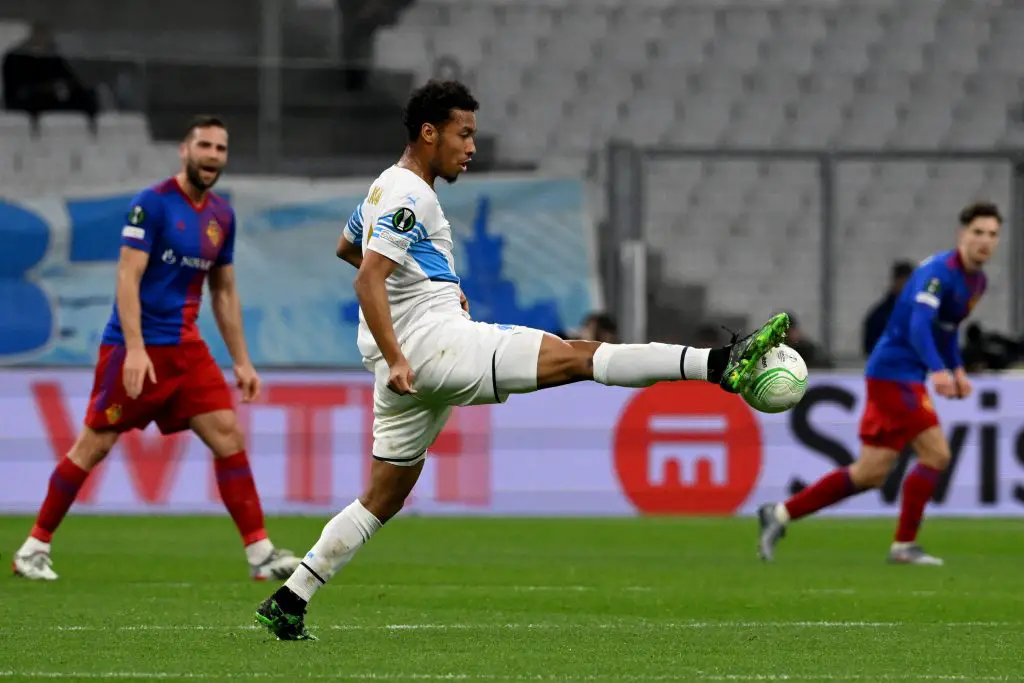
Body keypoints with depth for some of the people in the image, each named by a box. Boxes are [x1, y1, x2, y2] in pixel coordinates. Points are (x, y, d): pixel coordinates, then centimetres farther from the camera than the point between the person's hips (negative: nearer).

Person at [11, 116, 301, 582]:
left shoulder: (222, 216, 10)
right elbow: (128, 276, -16)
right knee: (95, 444, -2)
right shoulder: (151, 204, -11)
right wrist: (135, 348, -24)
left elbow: (224, 293, 18)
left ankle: (260, 553, -4)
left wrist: (241, 362, 15)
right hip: (136, 347, -6)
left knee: (228, 435, -5)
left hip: (185, 347, 6)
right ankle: (35, 547, 10)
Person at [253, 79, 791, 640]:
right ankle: (721, 365, -30)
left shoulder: (386, 190, 20)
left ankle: (288, 603, 9)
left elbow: (346, 249, 39)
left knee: (383, 500, 13)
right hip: (431, 342, -10)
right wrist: (395, 359, -29)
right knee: (577, 356, -19)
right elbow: (368, 281, -22)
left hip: (410, 365, 10)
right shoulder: (408, 196, -11)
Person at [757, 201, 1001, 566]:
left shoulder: (976, 281, 12)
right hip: (894, 373, -9)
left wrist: (957, 369, 15)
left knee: (871, 474, 8)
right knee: (936, 454, -12)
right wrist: (938, 369, -47)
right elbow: (918, 324, -32)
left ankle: (781, 514, 12)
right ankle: (904, 545, -3)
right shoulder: (939, 271, -18)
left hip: (905, 377, 9)